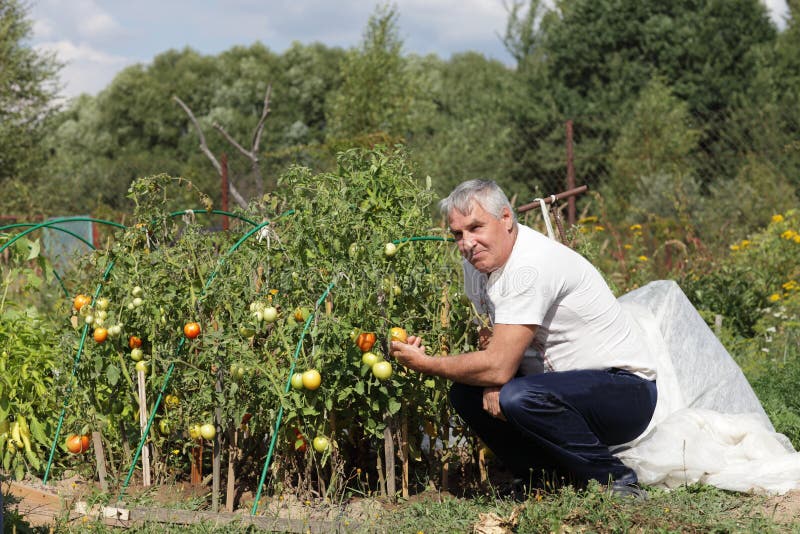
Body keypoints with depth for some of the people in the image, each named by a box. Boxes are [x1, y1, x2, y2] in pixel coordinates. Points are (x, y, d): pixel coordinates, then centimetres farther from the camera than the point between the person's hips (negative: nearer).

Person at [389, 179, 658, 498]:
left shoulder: (531, 266, -24)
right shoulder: (477, 262, 4)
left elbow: (498, 366, -25)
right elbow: (492, 344, 14)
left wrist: (425, 364, -12)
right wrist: (492, 380, -10)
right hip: (565, 383, 9)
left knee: (519, 398, -32)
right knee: (466, 393, -4)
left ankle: (614, 480, -13)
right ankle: (549, 480, 5)